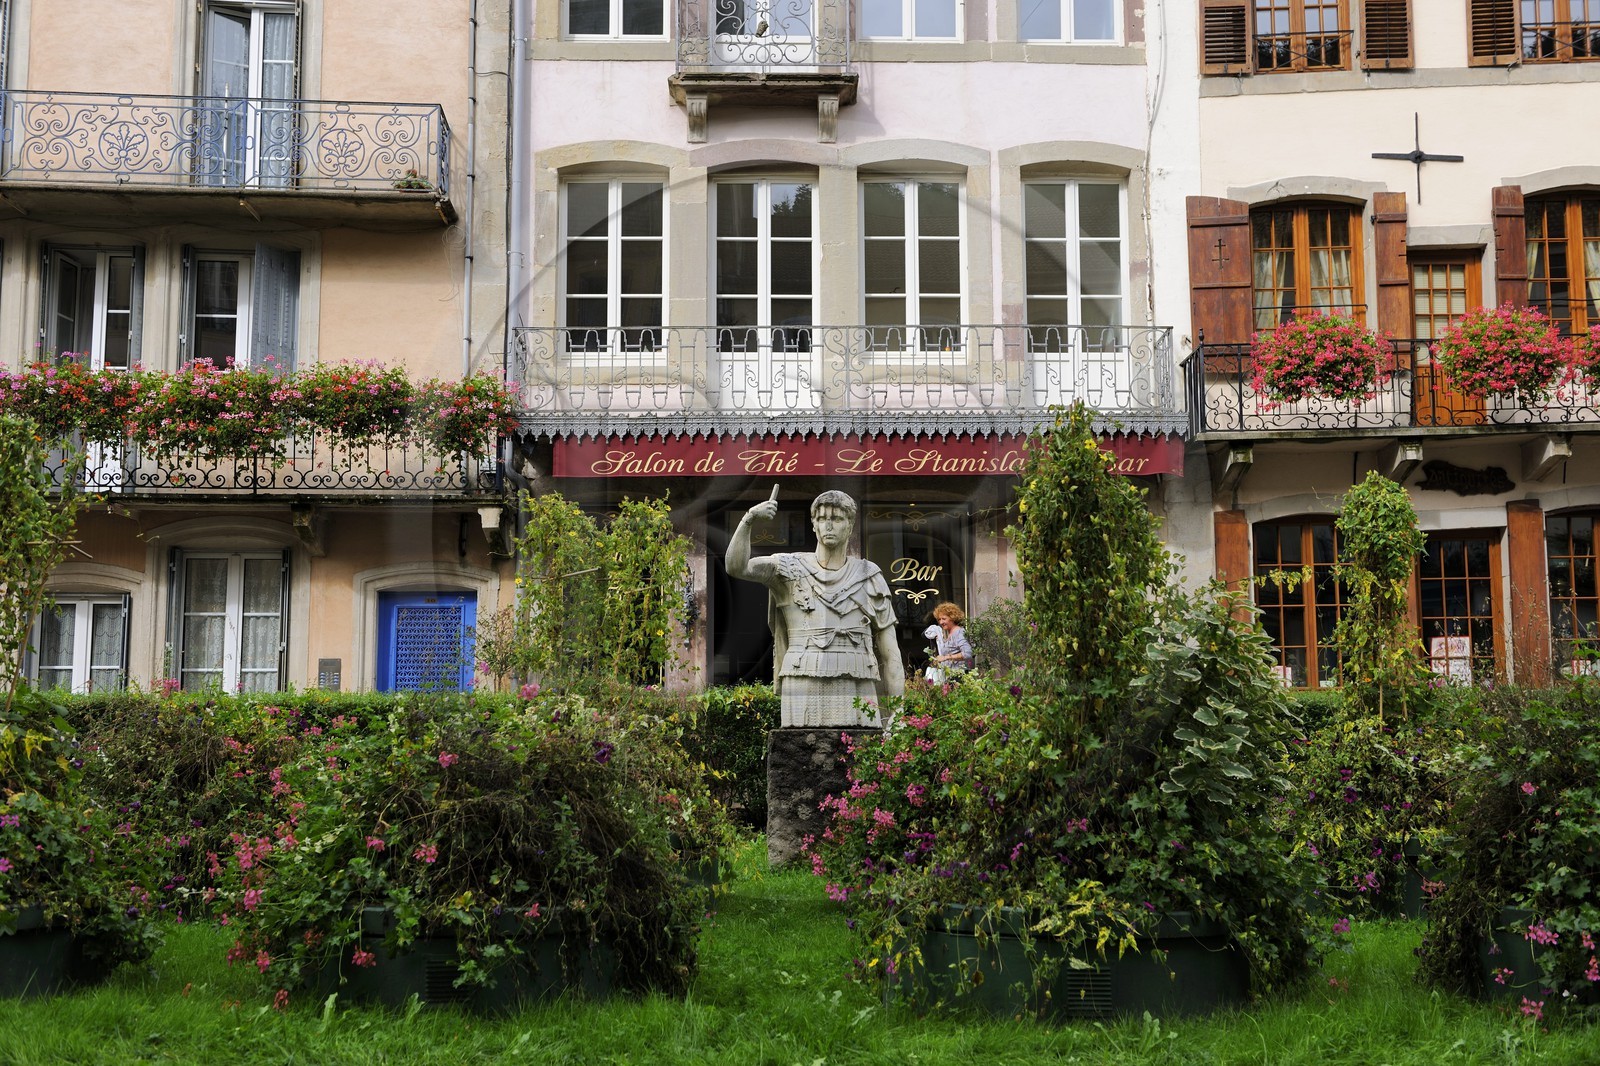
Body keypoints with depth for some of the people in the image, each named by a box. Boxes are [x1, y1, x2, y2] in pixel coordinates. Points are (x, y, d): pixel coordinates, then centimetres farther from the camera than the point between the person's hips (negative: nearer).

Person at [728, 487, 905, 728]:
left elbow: (890, 654, 9)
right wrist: (749, 518, -28)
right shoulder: (790, 569, 7)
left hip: (856, 701, 1)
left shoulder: (869, 578, 9)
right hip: (804, 698, -1)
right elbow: (736, 566, -11)